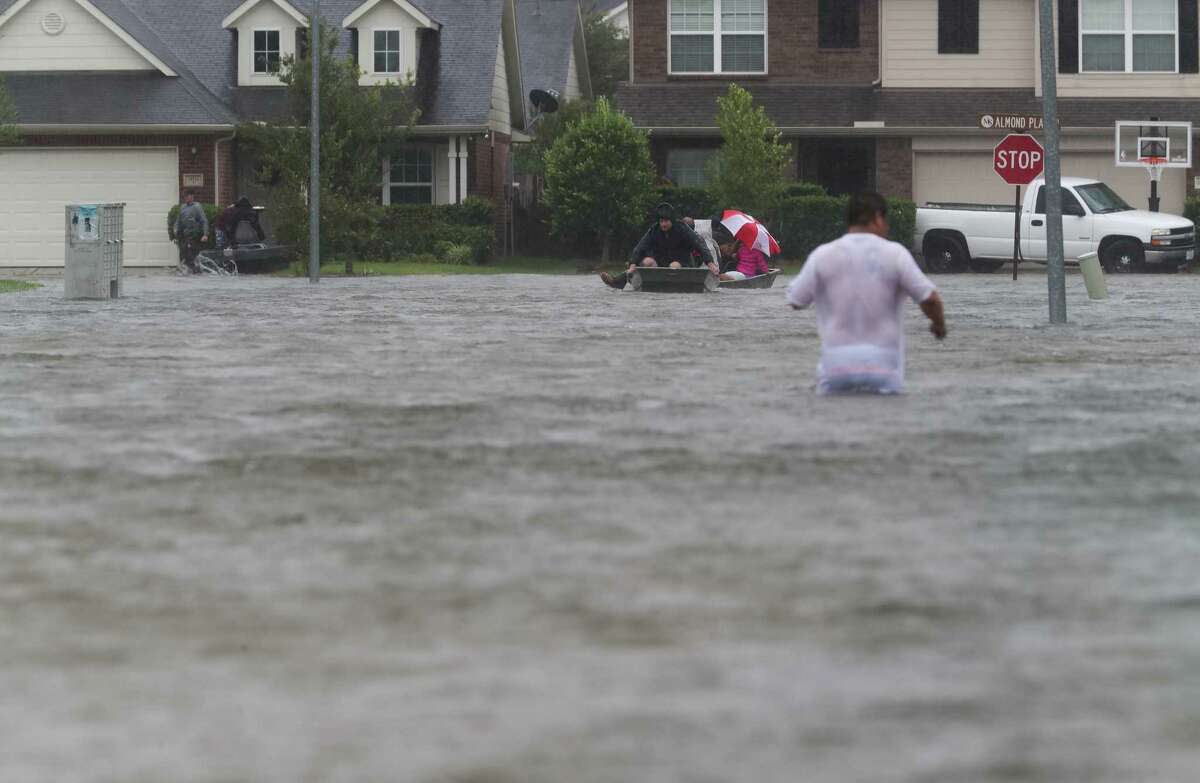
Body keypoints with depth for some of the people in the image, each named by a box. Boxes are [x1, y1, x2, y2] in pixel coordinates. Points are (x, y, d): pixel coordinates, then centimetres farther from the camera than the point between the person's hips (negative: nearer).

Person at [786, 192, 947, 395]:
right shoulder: (894, 253, -4)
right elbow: (930, 299, -5)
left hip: (835, 371, 1)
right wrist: (939, 324, 17)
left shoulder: (822, 255, -1)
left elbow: (795, 301, 7)